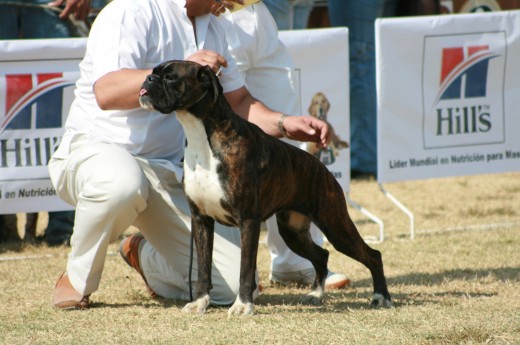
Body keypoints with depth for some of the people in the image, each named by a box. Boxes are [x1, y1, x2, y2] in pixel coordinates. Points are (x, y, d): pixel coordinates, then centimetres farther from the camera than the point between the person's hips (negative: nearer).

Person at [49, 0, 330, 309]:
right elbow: (106, 92, -29)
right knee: (122, 183, -45)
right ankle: (77, 281, -16)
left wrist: (284, 124, 2)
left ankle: (147, 259, 25)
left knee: (231, 285, -8)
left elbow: (237, 102, 20)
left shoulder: (211, 28, 13)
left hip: (167, 171, 7)